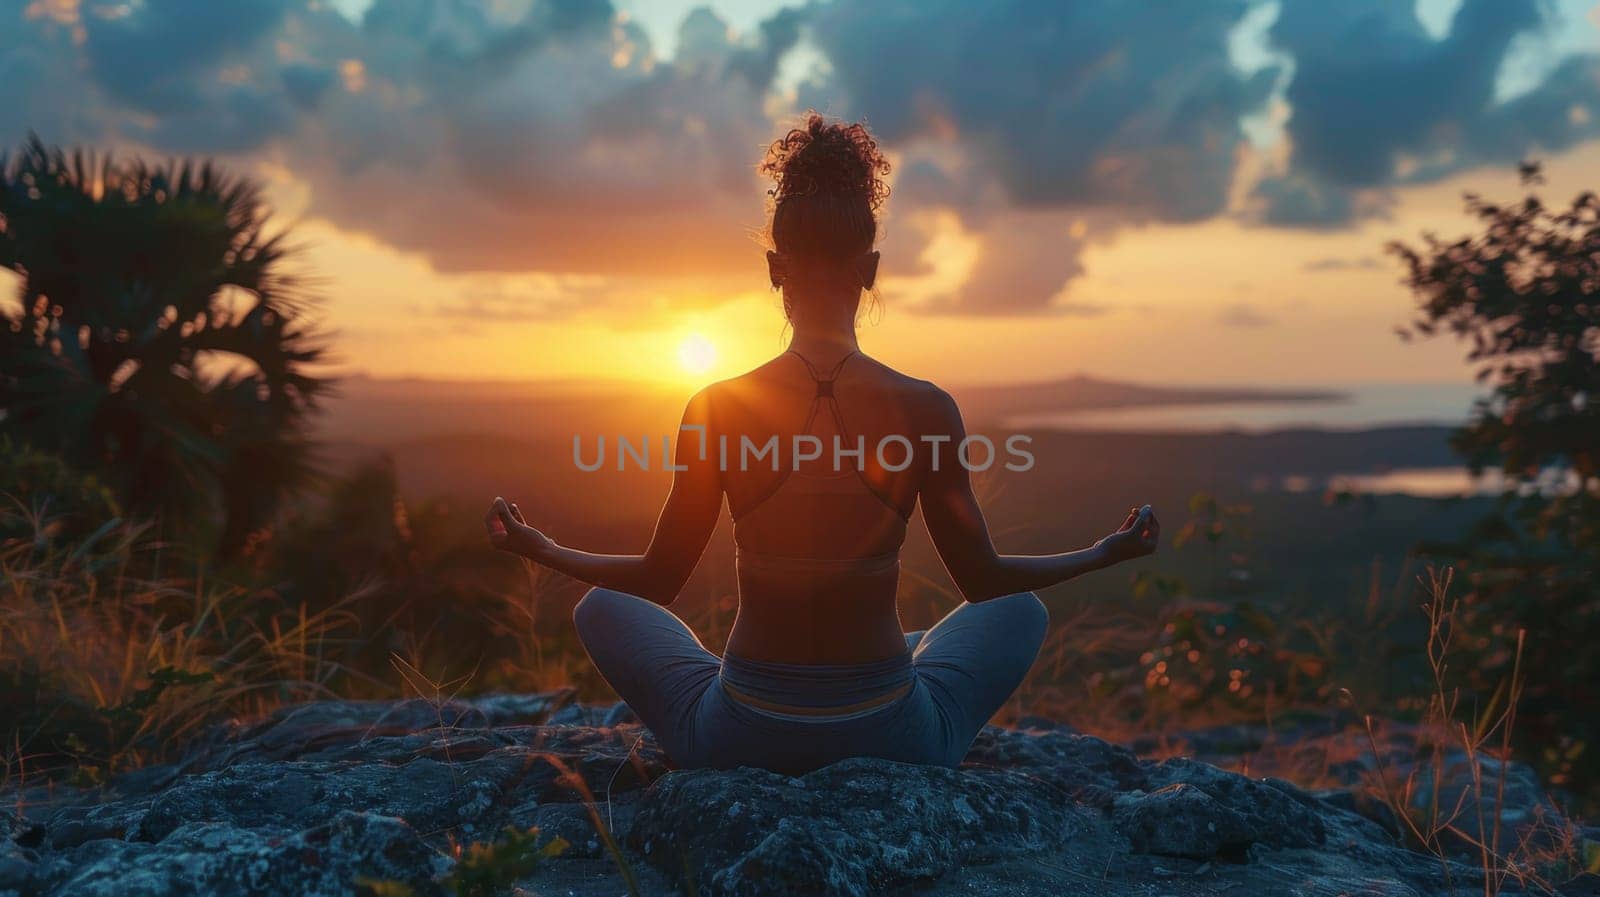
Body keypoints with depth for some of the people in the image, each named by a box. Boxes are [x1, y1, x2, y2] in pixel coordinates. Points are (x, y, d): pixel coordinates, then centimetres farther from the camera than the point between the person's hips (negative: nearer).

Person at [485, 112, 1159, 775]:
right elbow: (983, 579, 2)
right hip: (894, 740, 0)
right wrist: (1106, 553, 19)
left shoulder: (716, 410, -11)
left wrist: (536, 546, 19)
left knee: (602, 610, 25)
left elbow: (658, 580, 1)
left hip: (737, 741, 0)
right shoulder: (927, 411, -11)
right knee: (1020, 613, 28)